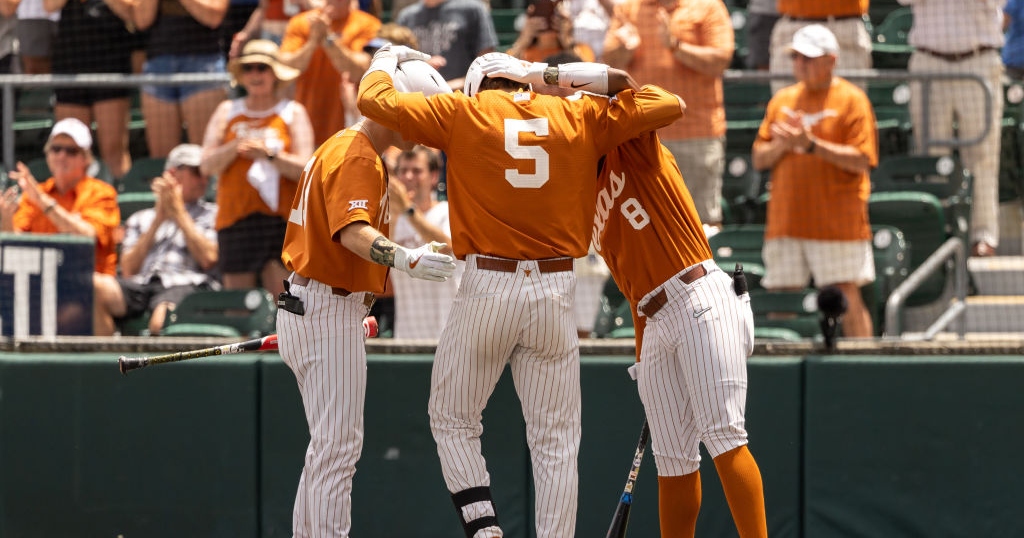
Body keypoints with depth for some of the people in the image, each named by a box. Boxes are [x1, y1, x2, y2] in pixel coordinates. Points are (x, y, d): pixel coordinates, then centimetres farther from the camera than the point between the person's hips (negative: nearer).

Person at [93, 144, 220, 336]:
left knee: (160, 322, -41)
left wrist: (178, 212, 8)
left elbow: (208, 259, 3)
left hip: (184, 285, -3)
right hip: (142, 284, 3)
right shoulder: (140, 219, 27)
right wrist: (158, 220, 9)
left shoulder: (211, 214, 22)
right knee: (95, 286, -31)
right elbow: (128, 270, 12)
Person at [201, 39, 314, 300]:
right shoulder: (227, 111, 14)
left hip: (280, 218, -2)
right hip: (235, 217, 2)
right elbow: (207, 165, 6)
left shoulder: (293, 112, 7)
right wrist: (234, 148, -10)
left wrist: (270, 155, -15)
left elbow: (305, 169, -3)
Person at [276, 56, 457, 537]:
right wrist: (406, 259, -48)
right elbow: (353, 232, -32)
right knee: (339, 444, -12)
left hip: (306, 305, 11)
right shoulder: (356, 158, -16)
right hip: (328, 310, -11)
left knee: (330, 444, 18)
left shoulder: (339, 149, 18)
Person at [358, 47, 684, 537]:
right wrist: (562, 76, 16)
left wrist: (384, 61, 25)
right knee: (556, 440, 5)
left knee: (452, 420, 13)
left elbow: (375, 100, 4)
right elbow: (668, 105, 13)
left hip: (486, 291, -1)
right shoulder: (579, 118, 7)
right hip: (555, 294, 1)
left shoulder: (464, 114, 2)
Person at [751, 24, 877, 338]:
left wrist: (812, 145, -19)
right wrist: (782, 145, -8)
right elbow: (759, 159, 13)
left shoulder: (851, 99, -2)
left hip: (837, 225, -5)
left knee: (848, 298, -8)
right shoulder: (782, 100, 14)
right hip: (786, 222, 5)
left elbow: (862, 160, -11)